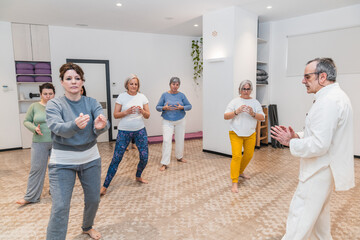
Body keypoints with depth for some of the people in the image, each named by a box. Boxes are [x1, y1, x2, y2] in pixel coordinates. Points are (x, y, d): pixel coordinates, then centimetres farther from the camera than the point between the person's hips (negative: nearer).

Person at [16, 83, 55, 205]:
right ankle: (30, 197, 14)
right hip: (40, 142, -1)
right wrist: (34, 128, -13)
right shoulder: (34, 106, 1)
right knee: (36, 169, 4)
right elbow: (26, 121, 6)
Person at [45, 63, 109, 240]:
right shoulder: (54, 104, -8)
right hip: (62, 162, -3)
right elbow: (57, 127, -26)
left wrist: (100, 126, -43)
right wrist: (75, 125, -47)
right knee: (60, 208, -7)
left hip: (90, 159, 3)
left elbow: (104, 125, -18)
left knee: (93, 199, 15)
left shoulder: (92, 103, -3)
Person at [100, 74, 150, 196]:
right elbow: (115, 115, -5)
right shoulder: (122, 96, -3)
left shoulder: (142, 97, 3)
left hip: (140, 130, 3)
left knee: (144, 157, 3)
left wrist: (142, 111, -17)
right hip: (124, 131, -2)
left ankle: (138, 176, 33)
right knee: (116, 158, -4)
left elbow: (147, 116, 4)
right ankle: (105, 186, 6)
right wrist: (126, 112, -22)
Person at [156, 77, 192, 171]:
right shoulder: (165, 95, -3)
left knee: (180, 140, 11)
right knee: (166, 140, -11)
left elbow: (189, 106, 3)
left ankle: (179, 157, 36)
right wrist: (164, 108, -21)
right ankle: (165, 163, -6)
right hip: (167, 121, -2)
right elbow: (158, 107, 0)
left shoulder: (181, 95, -1)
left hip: (180, 121, 2)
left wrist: (182, 107, -17)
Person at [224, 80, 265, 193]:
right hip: (236, 134, -4)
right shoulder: (235, 101, -3)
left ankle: (240, 172, 40)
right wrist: (237, 111, -24)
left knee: (249, 155, 13)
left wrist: (253, 114, -20)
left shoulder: (255, 102, 5)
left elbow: (262, 118, -1)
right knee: (236, 156, -13)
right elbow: (225, 116, -8)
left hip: (250, 134, 4)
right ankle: (234, 183, -6)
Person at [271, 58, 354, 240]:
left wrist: (291, 142, -15)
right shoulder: (336, 96, 11)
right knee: (318, 211, 26)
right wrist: (298, 136, 4)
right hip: (324, 168, 11)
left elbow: (318, 145, -29)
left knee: (300, 214, -2)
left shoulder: (328, 101, -24)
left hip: (320, 171, -11)